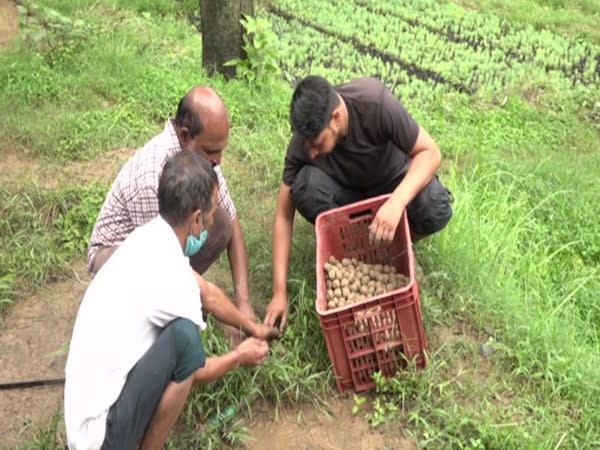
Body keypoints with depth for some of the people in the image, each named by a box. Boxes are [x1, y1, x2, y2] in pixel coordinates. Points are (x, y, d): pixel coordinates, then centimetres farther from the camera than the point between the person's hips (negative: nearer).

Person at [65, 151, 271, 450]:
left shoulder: (149, 237, 0)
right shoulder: (172, 279, -23)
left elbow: (208, 293, 19)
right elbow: (197, 371, -5)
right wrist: (240, 357, 13)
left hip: (85, 401, 8)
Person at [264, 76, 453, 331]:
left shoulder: (375, 101, -33)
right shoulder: (303, 142, -26)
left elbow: (430, 152, -27)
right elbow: (284, 215, -20)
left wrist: (396, 202, -46)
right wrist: (280, 292, -23)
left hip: (395, 183, -1)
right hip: (347, 193, 1)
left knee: (436, 210, -34)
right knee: (305, 186, -32)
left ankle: (394, 245, 0)